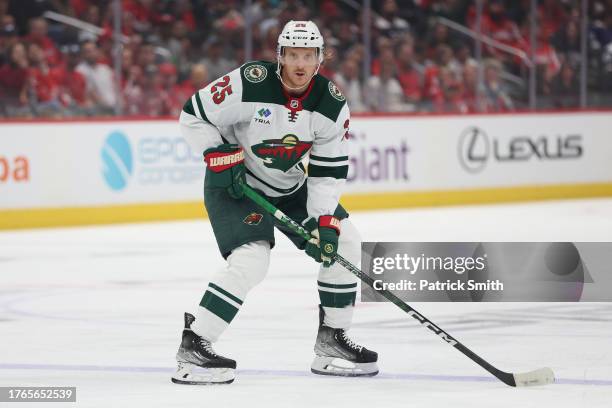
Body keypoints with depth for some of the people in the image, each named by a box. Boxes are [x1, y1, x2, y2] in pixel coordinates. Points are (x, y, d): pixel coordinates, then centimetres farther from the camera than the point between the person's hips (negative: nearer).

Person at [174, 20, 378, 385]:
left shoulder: (332, 104, -12)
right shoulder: (249, 84, -26)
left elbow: (330, 172, -7)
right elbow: (193, 115, -16)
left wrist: (325, 222, -18)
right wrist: (221, 158, -23)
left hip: (292, 188, 6)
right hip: (234, 184, -6)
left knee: (344, 243, 0)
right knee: (251, 259, -26)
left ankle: (332, 341, 13)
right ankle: (193, 346, -18)